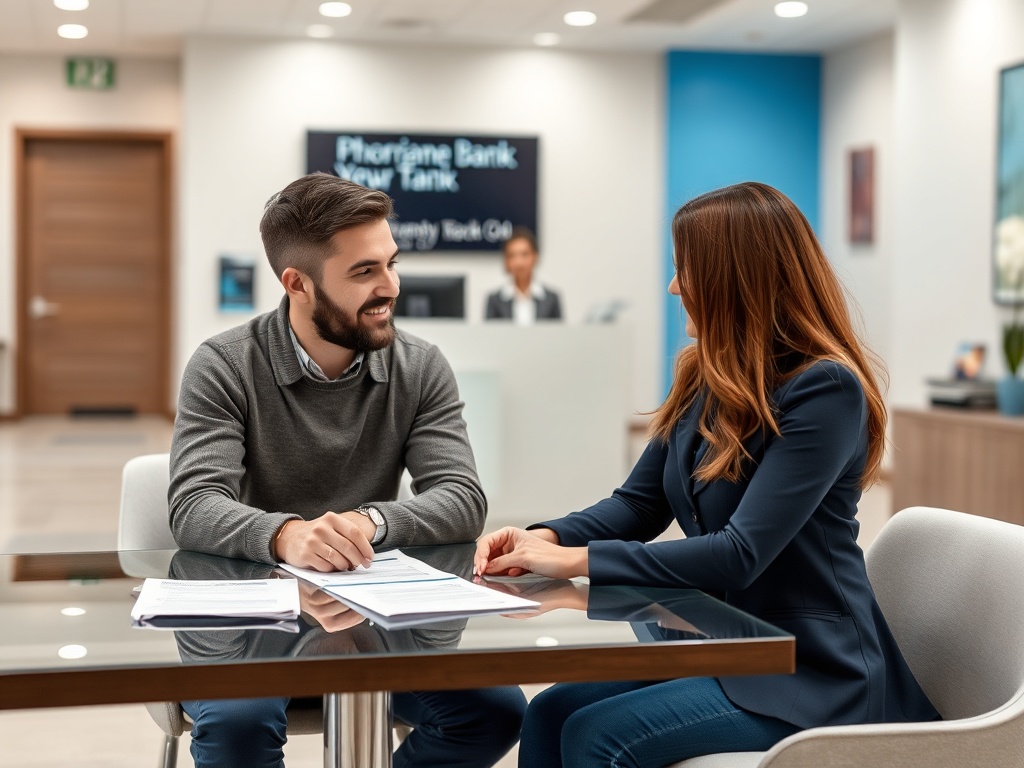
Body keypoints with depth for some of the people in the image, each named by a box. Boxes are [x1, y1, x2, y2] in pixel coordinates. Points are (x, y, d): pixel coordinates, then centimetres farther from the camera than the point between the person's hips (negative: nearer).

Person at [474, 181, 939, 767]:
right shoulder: (707, 379, 7)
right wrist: (545, 539, -9)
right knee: (549, 714, -10)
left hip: (809, 674, -8)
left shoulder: (825, 390, -18)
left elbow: (739, 555, -24)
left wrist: (574, 560, -22)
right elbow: (638, 504, 11)